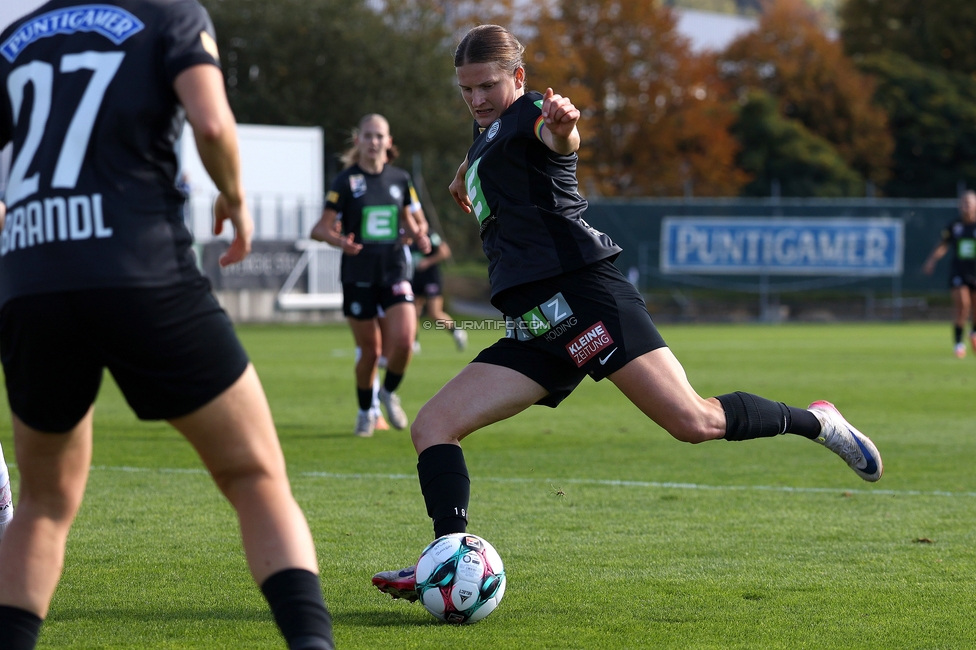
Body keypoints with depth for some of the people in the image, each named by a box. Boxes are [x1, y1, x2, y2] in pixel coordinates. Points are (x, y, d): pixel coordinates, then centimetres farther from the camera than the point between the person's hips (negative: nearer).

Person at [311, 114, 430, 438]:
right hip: (358, 276, -2)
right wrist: (339, 240, -30)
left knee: (403, 341, -15)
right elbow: (322, 227, -8)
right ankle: (366, 412, 26)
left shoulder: (400, 179, 6)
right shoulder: (346, 181, -5)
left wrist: (419, 236, -4)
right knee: (369, 349, 3)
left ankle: (389, 392, 15)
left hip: (394, 272, 2)